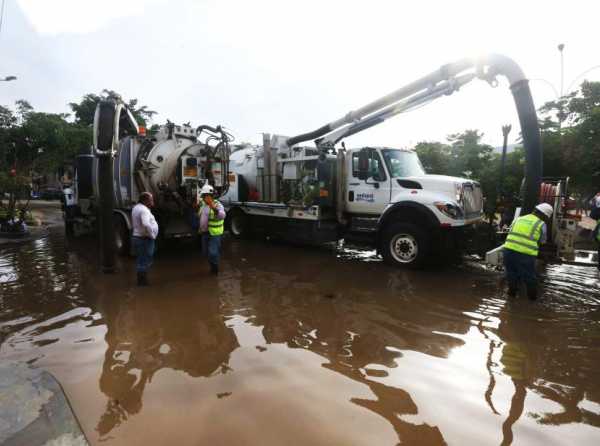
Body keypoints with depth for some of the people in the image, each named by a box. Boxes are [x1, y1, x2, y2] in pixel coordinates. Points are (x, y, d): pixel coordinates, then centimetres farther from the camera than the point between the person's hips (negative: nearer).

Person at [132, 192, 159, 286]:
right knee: (145, 261, -1)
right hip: (145, 239, -10)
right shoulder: (144, 210, -20)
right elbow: (146, 224, -35)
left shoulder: (136, 207, 12)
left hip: (137, 237, 10)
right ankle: (143, 281, 7)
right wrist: (152, 235, -22)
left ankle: (141, 280, 26)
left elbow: (133, 223, 25)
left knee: (140, 260, 17)